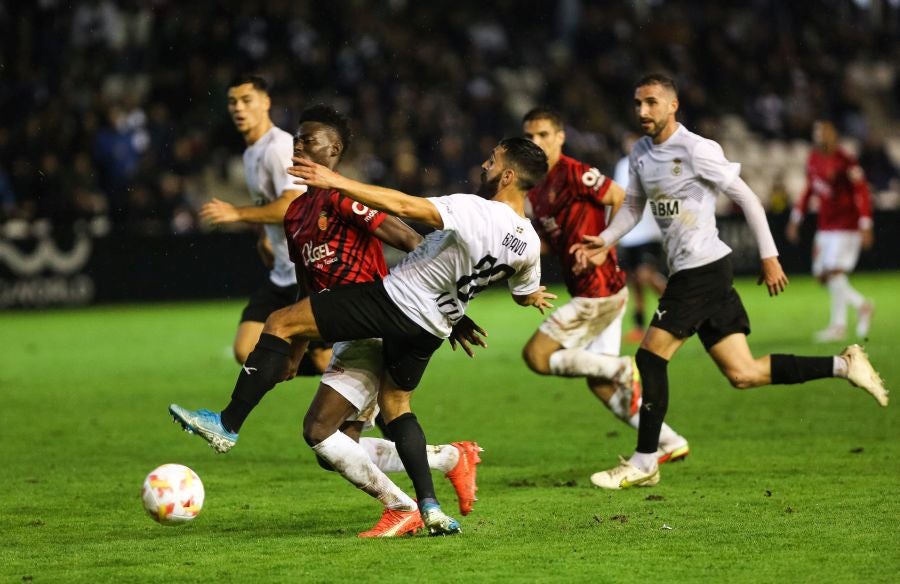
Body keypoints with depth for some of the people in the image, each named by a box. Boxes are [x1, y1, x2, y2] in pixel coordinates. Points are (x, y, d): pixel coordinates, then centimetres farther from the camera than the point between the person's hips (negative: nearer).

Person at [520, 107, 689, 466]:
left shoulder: (572, 173, -12)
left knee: (536, 355, -9)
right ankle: (670, 443, 13)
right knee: (601, 386, 10)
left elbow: (622, 200, -14)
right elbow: (548, 240, 23)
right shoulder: (535, 190, 15)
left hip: (598, 290, -9)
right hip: (595, 292, 9)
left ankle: (623, 369, -7)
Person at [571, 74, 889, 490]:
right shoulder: (640, 153, 13)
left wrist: (769, 256, -10)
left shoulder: (695, 150, -12)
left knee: (650, 357, -9)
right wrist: (605, 242, 9)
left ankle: (643, 463, -2)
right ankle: (843, 366, 13)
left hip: (704, 267, -8)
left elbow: (745, 197, -10)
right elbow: (633, 206, 26)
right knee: (743, 374, 5)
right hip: (687, 270, 9)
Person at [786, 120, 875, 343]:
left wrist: (865, 226, -20)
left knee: (835, 271, -13)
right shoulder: (813, 160, 9)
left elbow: (862, 193, -15)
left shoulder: (845, 162, -14)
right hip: (825, 224, 8)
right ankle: (862, 305, 21)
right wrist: (796, 219, 21)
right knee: (822, 274, 5)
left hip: (846, 224, -8)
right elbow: (809, 191, 21)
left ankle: (838, 325, -4)